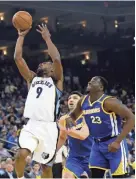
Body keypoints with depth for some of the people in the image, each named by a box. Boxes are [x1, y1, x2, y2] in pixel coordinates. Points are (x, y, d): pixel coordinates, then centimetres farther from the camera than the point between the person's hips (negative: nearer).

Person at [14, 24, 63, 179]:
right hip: (31, 125, 2)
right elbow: (18, 58, 12)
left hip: (49, 127, -2)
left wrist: (47, 38, 0)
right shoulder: (32, 78, 19)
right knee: (21, 154, -23)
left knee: (45, 165, 6)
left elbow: (57, 59, -7)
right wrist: (21, 36, 10)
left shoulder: (56, 81, 10)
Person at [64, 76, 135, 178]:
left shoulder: (108, 102, -20)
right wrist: (69, 118, -6)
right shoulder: (83, 102, 1)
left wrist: (118, 141, -26)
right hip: (97, 144, 7)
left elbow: (131, 118, -23)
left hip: (113, 142, -7)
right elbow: (74, 115, 22)